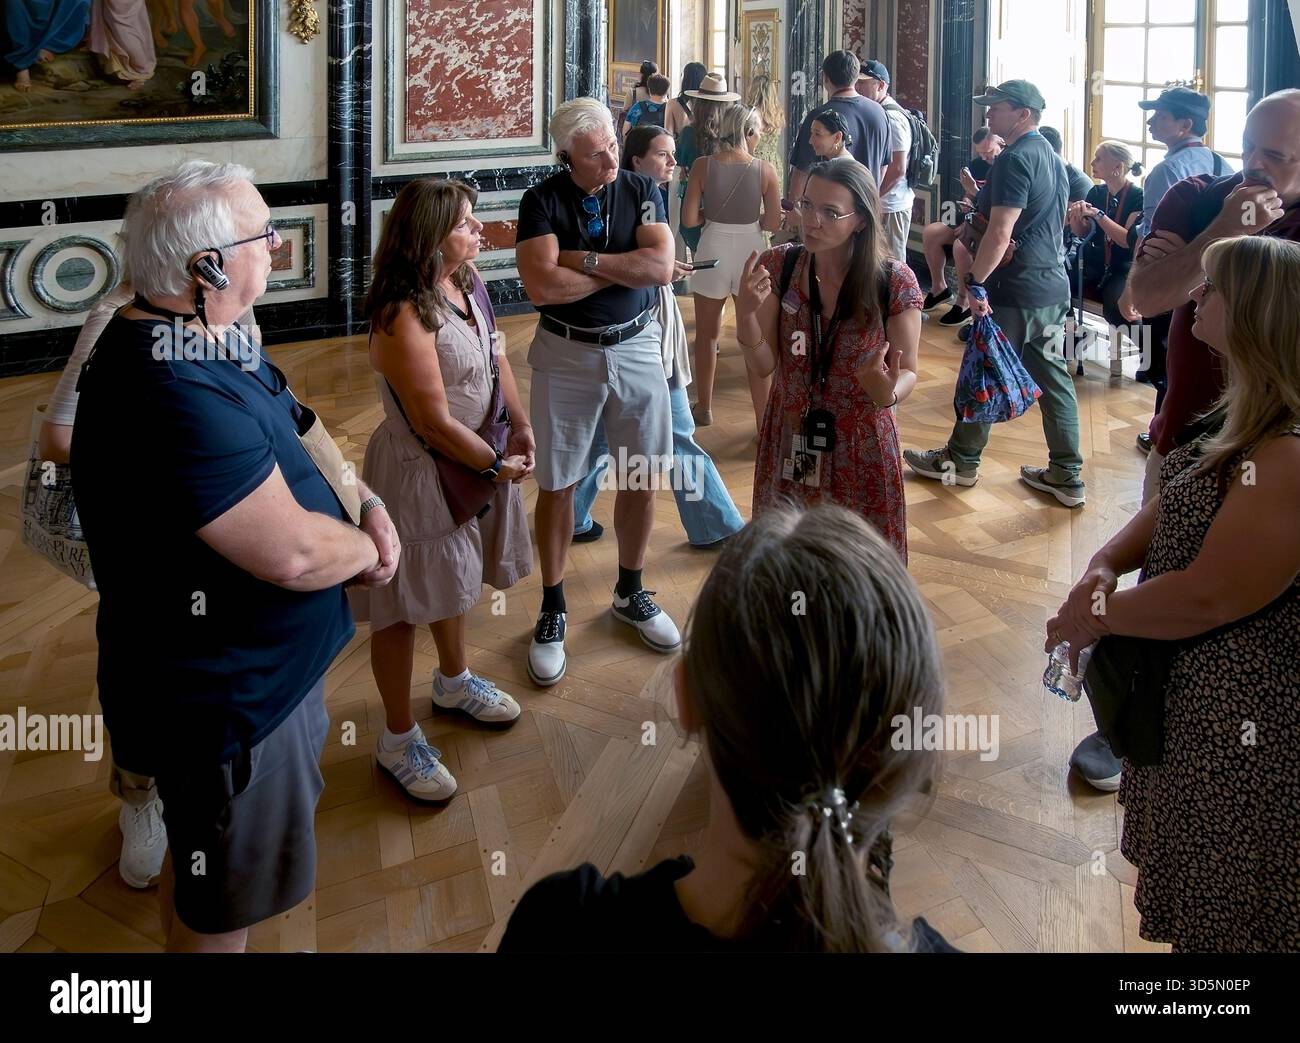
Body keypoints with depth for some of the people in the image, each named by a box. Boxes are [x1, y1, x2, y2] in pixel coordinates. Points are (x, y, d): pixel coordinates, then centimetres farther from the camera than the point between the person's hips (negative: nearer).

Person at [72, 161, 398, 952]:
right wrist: (363, 548, -12)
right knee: (221, 908, 12)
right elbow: (291, 552, -34)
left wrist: (367, 505, -4)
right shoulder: (172, 394, -33)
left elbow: (295, 428, 14)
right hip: (224, 696, -10)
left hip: (263, 660, 10)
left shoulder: (209, 341, 1)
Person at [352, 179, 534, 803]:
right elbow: (437, 426, -26)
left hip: (474, 456, 9)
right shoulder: (405, 318, -29)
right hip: (420, 472, -9)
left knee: (452, 579, 28)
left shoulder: (465, 282, -3)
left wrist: (521, 427, -3)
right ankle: (398, 740, 22)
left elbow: (494, 354, 9)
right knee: (404, 607, 7)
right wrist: (498, 466, -13)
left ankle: (454, 682, 52)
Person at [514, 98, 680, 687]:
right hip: (566, 354, -2)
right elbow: (542, 286, -22)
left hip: (637, 347, 3)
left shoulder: (640, 191, -1)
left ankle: (629, 594, 30)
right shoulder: (543, 201, -9)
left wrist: (585, 259, -19)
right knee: (557, 484, 4)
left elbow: (661, 267, -15)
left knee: (642, 478, 10)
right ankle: (552, 610, 19)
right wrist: (626, 267, -14)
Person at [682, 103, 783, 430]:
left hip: (713, 252, 0)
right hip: (751, 253, 0)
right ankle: (764, 421, 10)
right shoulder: (765, 170, -8)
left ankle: (704, 408, 30)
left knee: (706, 334, 18)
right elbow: (773, 223, -5)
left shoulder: (703, 165, -8)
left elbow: (689, 219, -8)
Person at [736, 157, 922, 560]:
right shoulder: (778, 267, -7)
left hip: (862, 447, -2)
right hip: (789, 443, 2)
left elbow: (908, 372, -7)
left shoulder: (895, 282, -14)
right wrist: (746, 313, -26)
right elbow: (763, 366, -7)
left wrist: (888, 392, -30)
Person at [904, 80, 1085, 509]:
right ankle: (1066, 474, 12)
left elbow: (1000, 234, -23)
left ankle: (960, 460, 20)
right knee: (1052, 376, 9)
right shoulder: (1052, 158, 13)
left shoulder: (1016, 159, -17)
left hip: (1016, 290, -9)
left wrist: (975, 282, -19)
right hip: (1054, 287, 9)